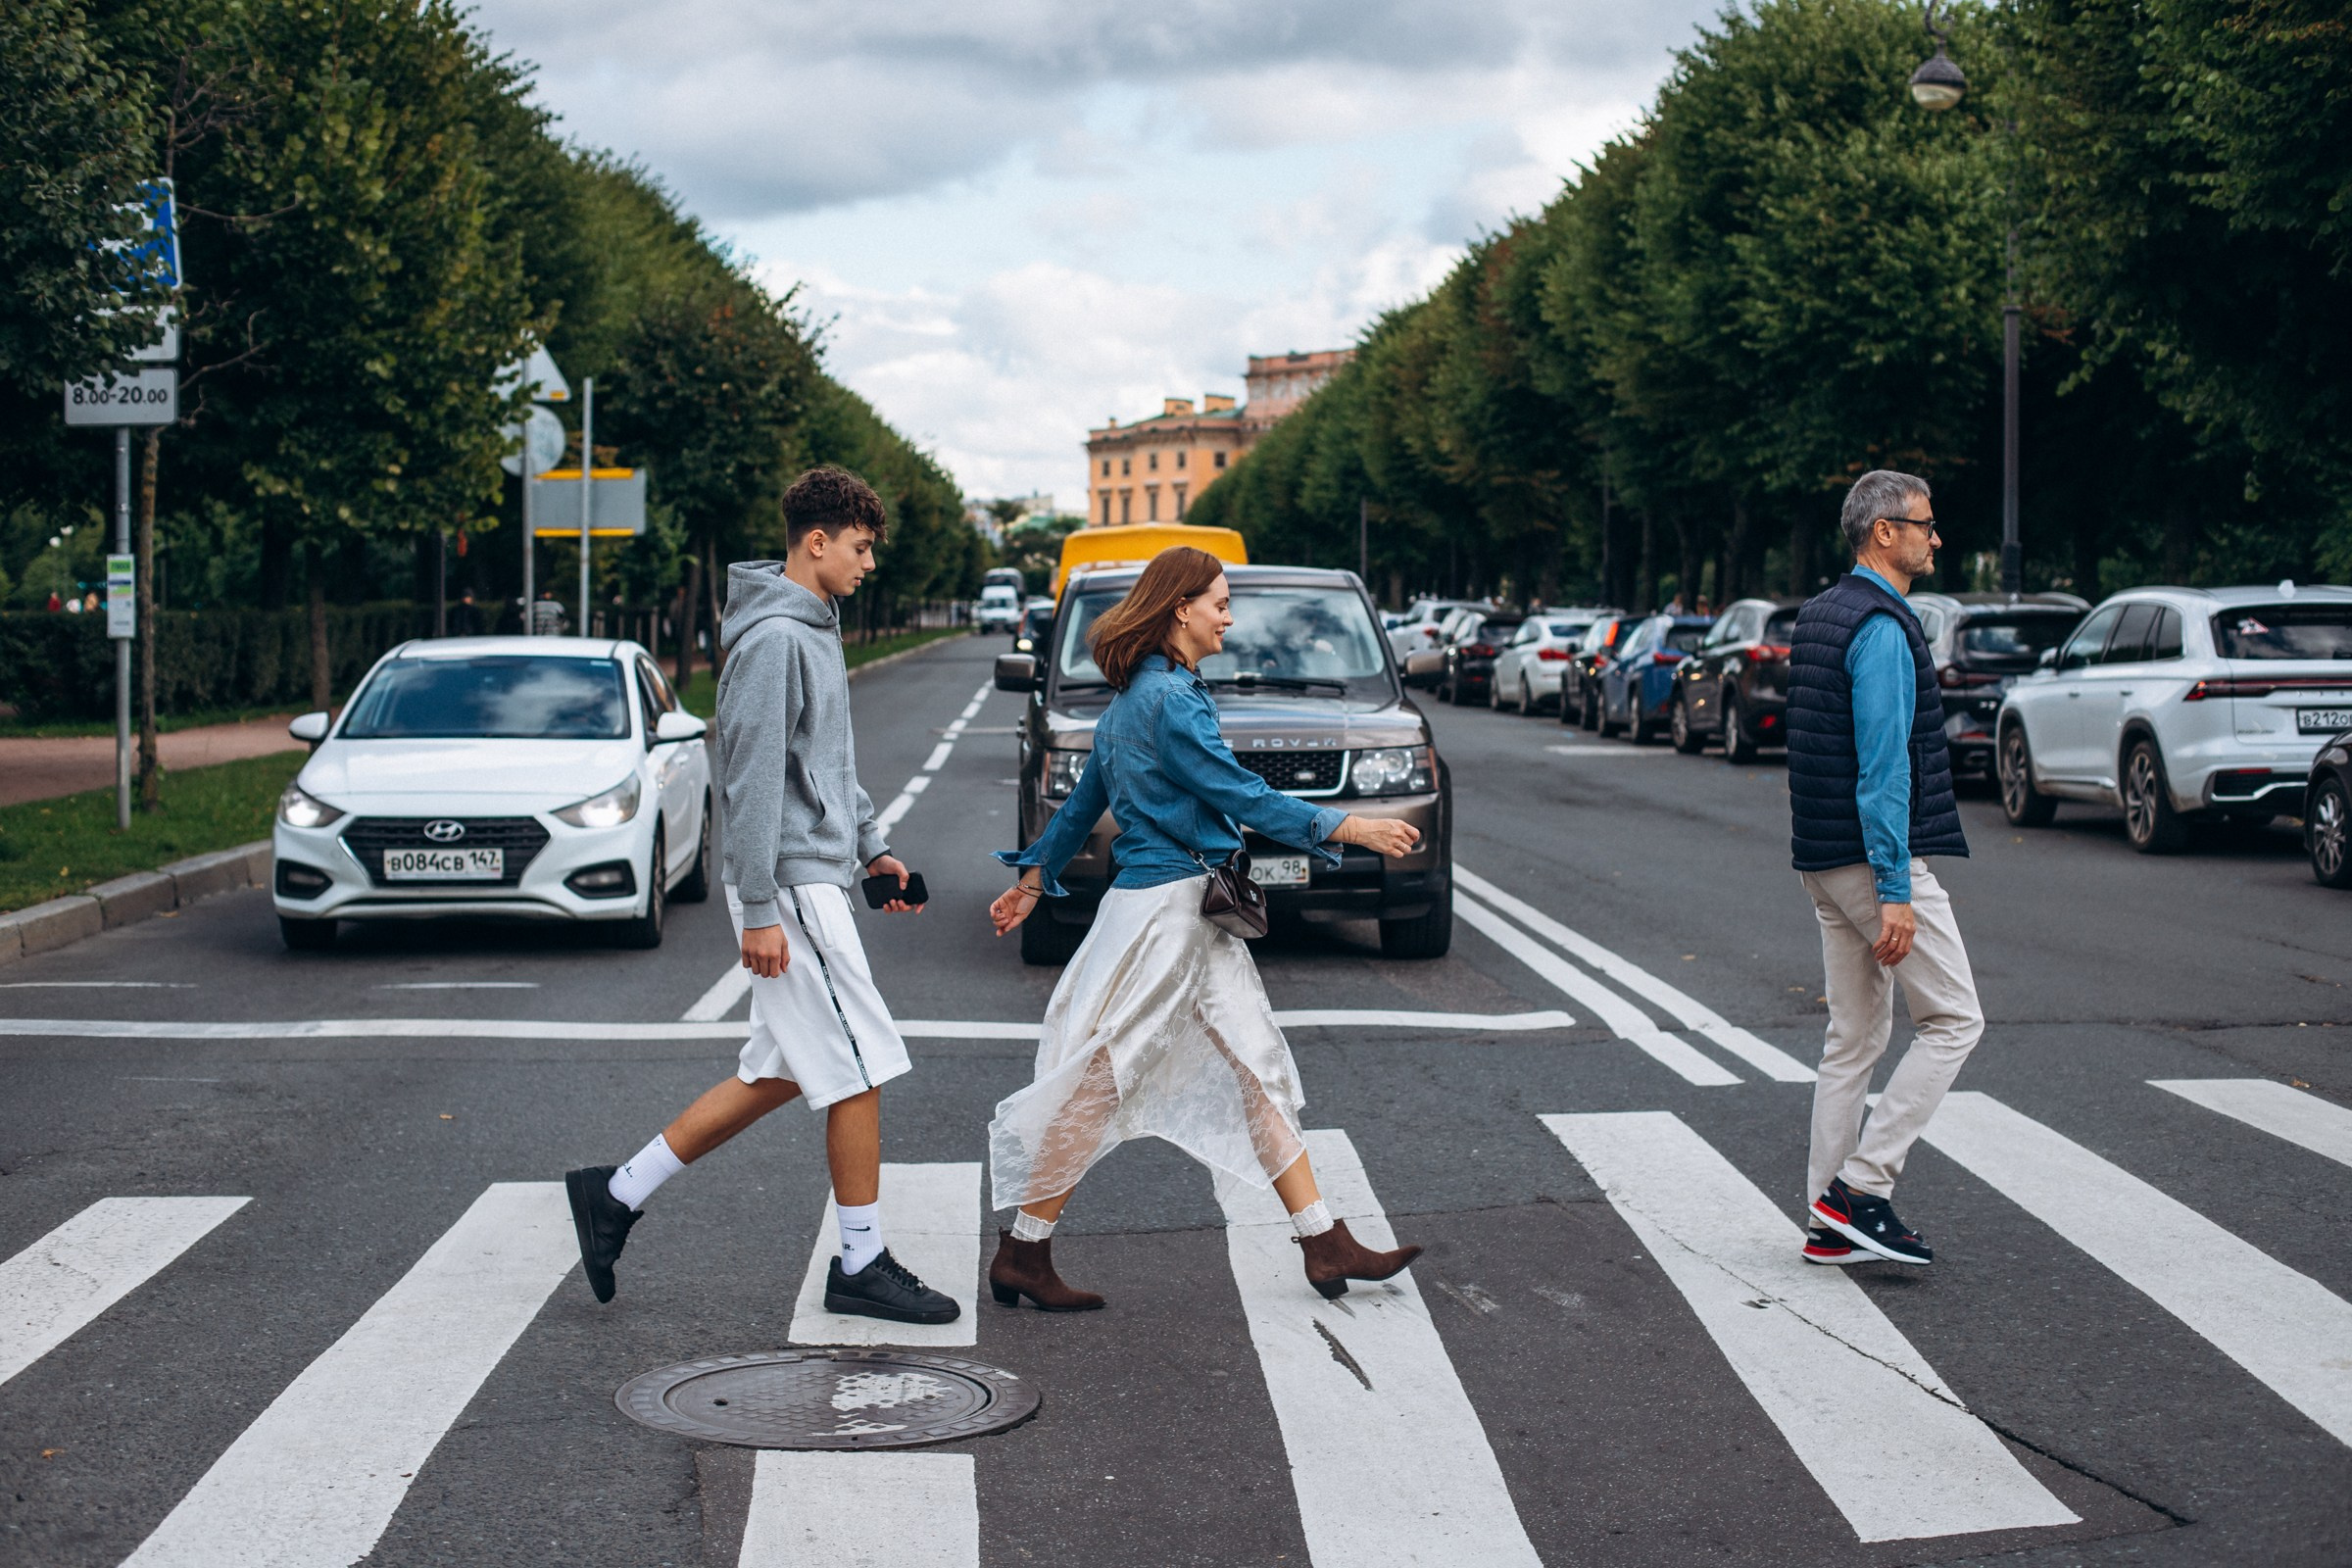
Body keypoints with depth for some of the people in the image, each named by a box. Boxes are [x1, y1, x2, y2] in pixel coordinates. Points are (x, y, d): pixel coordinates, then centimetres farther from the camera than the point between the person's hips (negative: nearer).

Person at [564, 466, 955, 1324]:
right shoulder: (774, 638, -16)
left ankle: (618, 1193, 18)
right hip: (792, 883, -10)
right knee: (858, 1069, -4)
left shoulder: (814, 628, 15)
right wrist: (759, 911, -20)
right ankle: (861, 1264, 6)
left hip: (815, 875, 10)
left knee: (781, 1069, 12)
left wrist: (871, 844, 21)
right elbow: (752, 778, -19)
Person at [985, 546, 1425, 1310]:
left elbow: (1083, 800, 23)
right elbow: (1243, 797, -19)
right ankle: (1022, 1254, 8)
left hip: (1194, 918, 10)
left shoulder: (1136, 699, 15)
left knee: (1258, 1072, 8)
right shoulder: (1168, 700, -16)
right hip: (1161, 909, -10)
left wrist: (1033, 880, 31)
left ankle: (1326, 1246, 10)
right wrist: (1351, 827, -15)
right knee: (1099, 1085, -2)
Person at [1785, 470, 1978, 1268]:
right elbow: (1883, 766, -21)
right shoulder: (1880, 624, -15)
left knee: (1855, 1037, 12)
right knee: (1953, 1020, -1)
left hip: (1824, 858, 10)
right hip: (1872, 857, -10)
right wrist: (1894, 891, -22)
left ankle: (1832, 1221, 14)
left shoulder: (1820, 615, 15)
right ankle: (1861, 1186, -3)